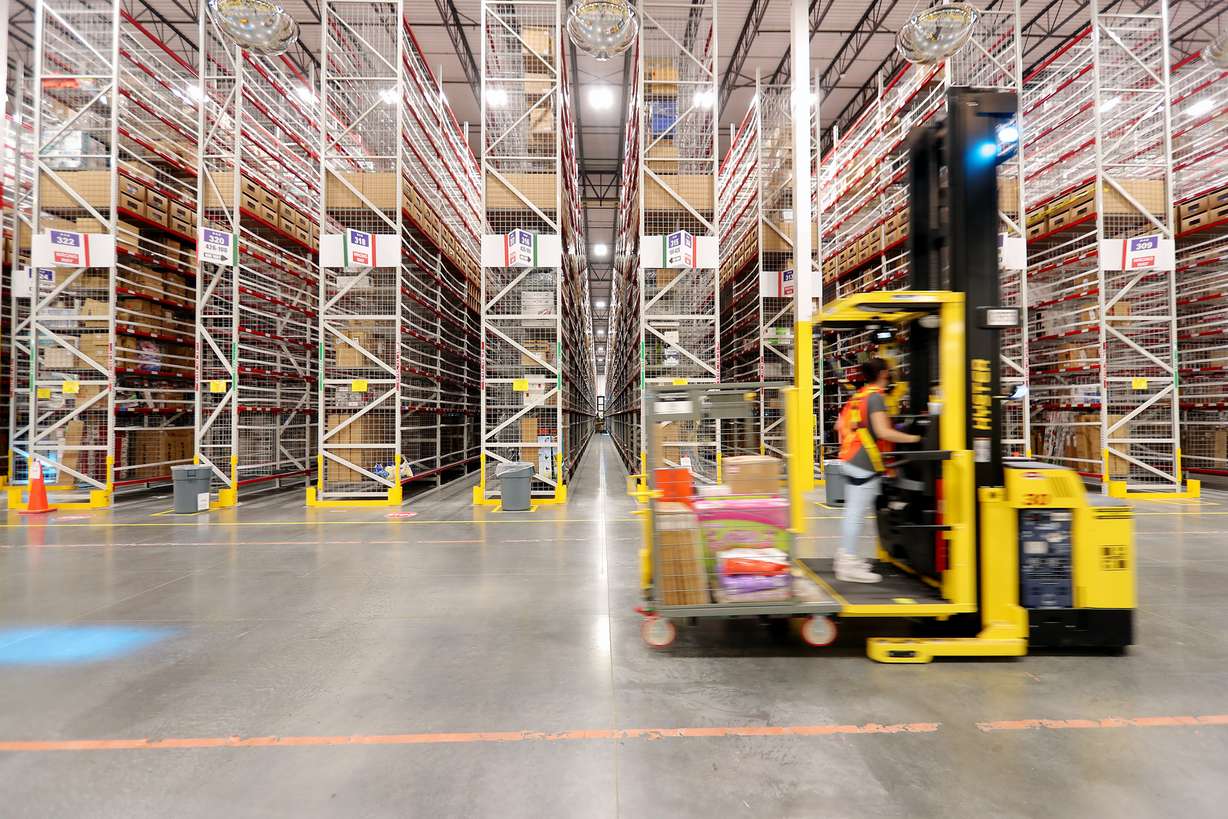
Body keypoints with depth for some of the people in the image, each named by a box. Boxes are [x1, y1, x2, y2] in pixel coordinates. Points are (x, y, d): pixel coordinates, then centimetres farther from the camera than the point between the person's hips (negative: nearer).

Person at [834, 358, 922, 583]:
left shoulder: (858, 395, 15)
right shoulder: (876, 396, -11)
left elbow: (840, 425, 18)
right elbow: (883, 432, -20)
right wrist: (914, 438, -13)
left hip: (850, 460, 9)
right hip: (866, 463, -9)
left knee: (852, 511, 15)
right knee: (857, 513, -6)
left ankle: (846, 556, 24)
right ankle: (849, 566, -3)